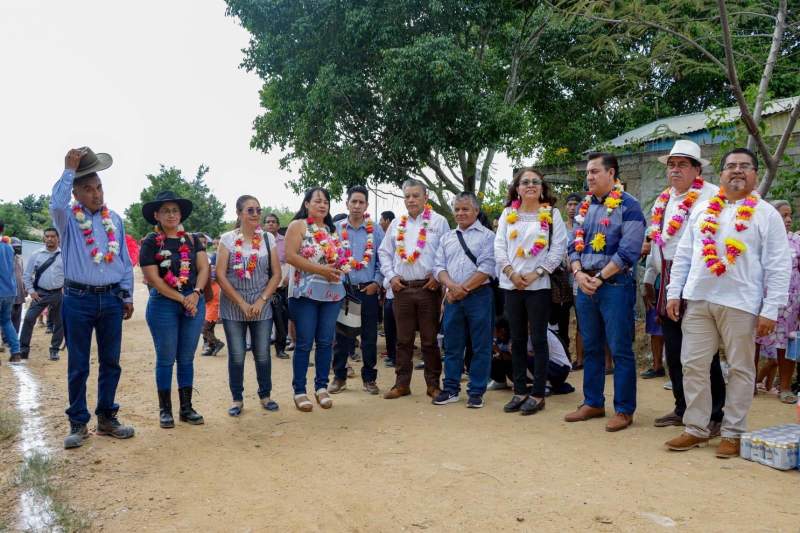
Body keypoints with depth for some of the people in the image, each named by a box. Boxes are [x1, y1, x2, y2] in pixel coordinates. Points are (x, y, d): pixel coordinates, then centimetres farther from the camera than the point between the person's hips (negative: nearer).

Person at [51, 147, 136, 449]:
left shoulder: (115, 220, 9)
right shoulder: (68, 218, 0)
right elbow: (56, 204, -26)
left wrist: (127, 296, 9)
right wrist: (69, 170, -20)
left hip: (111, 300, 3)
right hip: (78, 300, -3)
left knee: (110, 362, 9)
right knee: (78, 365, 4)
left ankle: (107, 418, 21)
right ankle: (78, 424, 14)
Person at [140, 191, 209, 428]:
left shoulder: (193, 239, 9)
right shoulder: (150, 242, -2)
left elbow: (204, 268, 1)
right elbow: (153, 278, -9)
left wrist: (195, 294, -15)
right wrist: (182, 299, -12)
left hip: (194, 302, 3)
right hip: (163, 304, -3)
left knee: (187, 359, 9)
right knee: (166, 359, 3)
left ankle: (186, 408, 18)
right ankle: (165, 410, 14)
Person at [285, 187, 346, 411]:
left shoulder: (331, 229, 16)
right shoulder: (298, 225, -2)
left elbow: (340, 257, 22)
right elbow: (290, 256, -13)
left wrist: (338, 268, -2)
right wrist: (321, 269, -17)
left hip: (332, 292, 5)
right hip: (305, 292, -5)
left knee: (325, 342, 7)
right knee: (304, 343, -2)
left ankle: (322, 387, 17)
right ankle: (299, 391, 8)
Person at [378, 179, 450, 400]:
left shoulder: (438, 222, 2)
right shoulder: (396, 224, 13)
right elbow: (384, 253, 15)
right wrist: (391, 276, 3)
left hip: (428, 288, -3)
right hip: (401, 288, 3)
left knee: (430, 339, 4)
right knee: (403, 339, 9)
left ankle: (433, 384, 14)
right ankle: (402, 384, 18)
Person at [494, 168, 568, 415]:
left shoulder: (551, 214, 2)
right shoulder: (508, 213, 11)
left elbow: (559, 248, -4)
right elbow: (499, 245, 6)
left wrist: (536, 273, -11)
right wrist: (511, 272, -8)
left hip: (539, 285, -3)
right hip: (512, 284, 3)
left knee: (538, 339, 0)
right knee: (517, 340, 9)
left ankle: (538, 394, 9)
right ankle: (519, 391, 19)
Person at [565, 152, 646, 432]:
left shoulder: (628, 206, -8)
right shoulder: (584, 206, 13)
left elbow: (628, 252, -15)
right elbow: (574, 244, 12)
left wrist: (599, 278, -15)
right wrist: (579, 273, -6)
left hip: (615, 284, -7)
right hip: (585, 284, 7)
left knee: (620, 350, 0)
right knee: (591, 347, 14)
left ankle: (624, 410, 10)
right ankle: (593, 403, 26)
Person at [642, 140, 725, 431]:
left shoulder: (711, 195, -6)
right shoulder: (663, 200, 18)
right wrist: (649, 280, 21)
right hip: (668, 283, 7)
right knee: (674, 351, 13)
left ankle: (714, 416, 12)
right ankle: (682, 409, 26)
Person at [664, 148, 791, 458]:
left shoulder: (767, 214, 1)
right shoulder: (702, 210, 13)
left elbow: (778, 267, -3)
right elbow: (683, 255, 13)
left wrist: (770, 310, -9)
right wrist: (674, 293, 7)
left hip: (740, 304, -3)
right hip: (697, 300, 4)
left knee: (740, 369, 6)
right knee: (693, 365, 5)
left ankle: (733, 434, 18)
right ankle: (696, 429, 18)